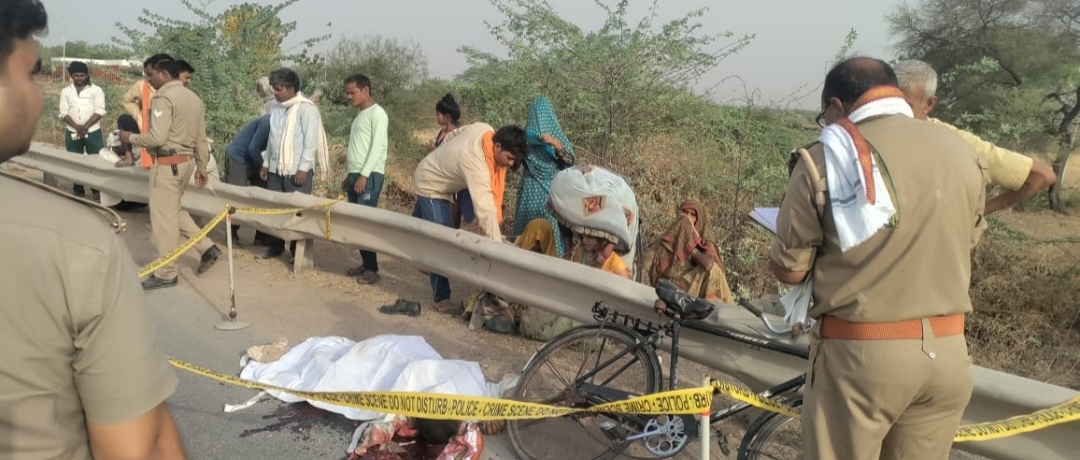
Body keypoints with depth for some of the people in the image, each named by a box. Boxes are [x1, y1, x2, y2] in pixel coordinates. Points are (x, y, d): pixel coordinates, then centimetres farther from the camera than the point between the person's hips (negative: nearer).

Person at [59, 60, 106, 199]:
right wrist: (77, 126, -13)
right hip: (72, 133, 3)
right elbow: (64, 113, 3)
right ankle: (78, 190, 17)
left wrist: (86, 126, -15)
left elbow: (99, 111, -6)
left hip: (93, 132, -3)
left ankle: (97, 190, 7)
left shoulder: (96, 90, 2)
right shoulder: (66, 92, 10)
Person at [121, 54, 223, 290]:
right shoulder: (194, 98, 12)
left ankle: (166, 273, 9)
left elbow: (157, 138, -22)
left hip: (167, 163, -9)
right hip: (186, 161, 9)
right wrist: (202, 167, 19)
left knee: (163, 217, 0)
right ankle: (207, 248, 17)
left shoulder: (164, 98, -15)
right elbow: (201, 139, 14)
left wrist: (130, 137, -6)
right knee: (173, 211, 22)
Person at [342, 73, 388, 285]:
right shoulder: (360, 115, 19)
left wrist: (364, 175, -19)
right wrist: (350, 174, 19)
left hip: (370, 175, -9)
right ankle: (365, 263, 15)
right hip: (356, 174, 9)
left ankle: (372, 269, -6)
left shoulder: (377, 113, -8)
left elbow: (378, 147, -16)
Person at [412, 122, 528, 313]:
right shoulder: (475, 164, -43)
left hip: (431, 174, 9)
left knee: (422, 222, 31)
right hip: (431, 186, -9)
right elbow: (486, 211, -48)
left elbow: (453, 135, 0)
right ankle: (441, 298, 0)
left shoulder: (484, 129, -20)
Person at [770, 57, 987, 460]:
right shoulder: (963, 153, 4)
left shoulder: (823, 159, -11)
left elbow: (789, 270, -7)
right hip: (947, 353, 5)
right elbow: (966, 243, 16)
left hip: (859, 354, -4)